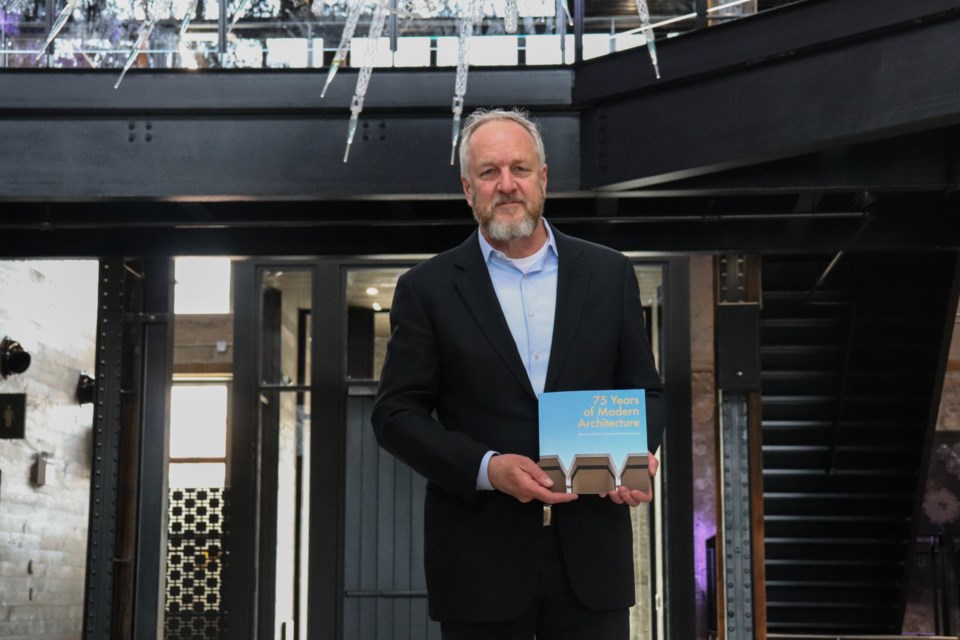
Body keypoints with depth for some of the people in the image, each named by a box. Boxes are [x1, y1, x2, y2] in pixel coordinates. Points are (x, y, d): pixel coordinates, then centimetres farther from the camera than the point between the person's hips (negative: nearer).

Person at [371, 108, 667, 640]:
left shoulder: (609, 274, 7)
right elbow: (396, 413, -1)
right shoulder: (428, 288, 1)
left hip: (591, 551, 1)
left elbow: (646, 391, 11)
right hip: (480, 558, -1)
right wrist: (487, 468, -15)